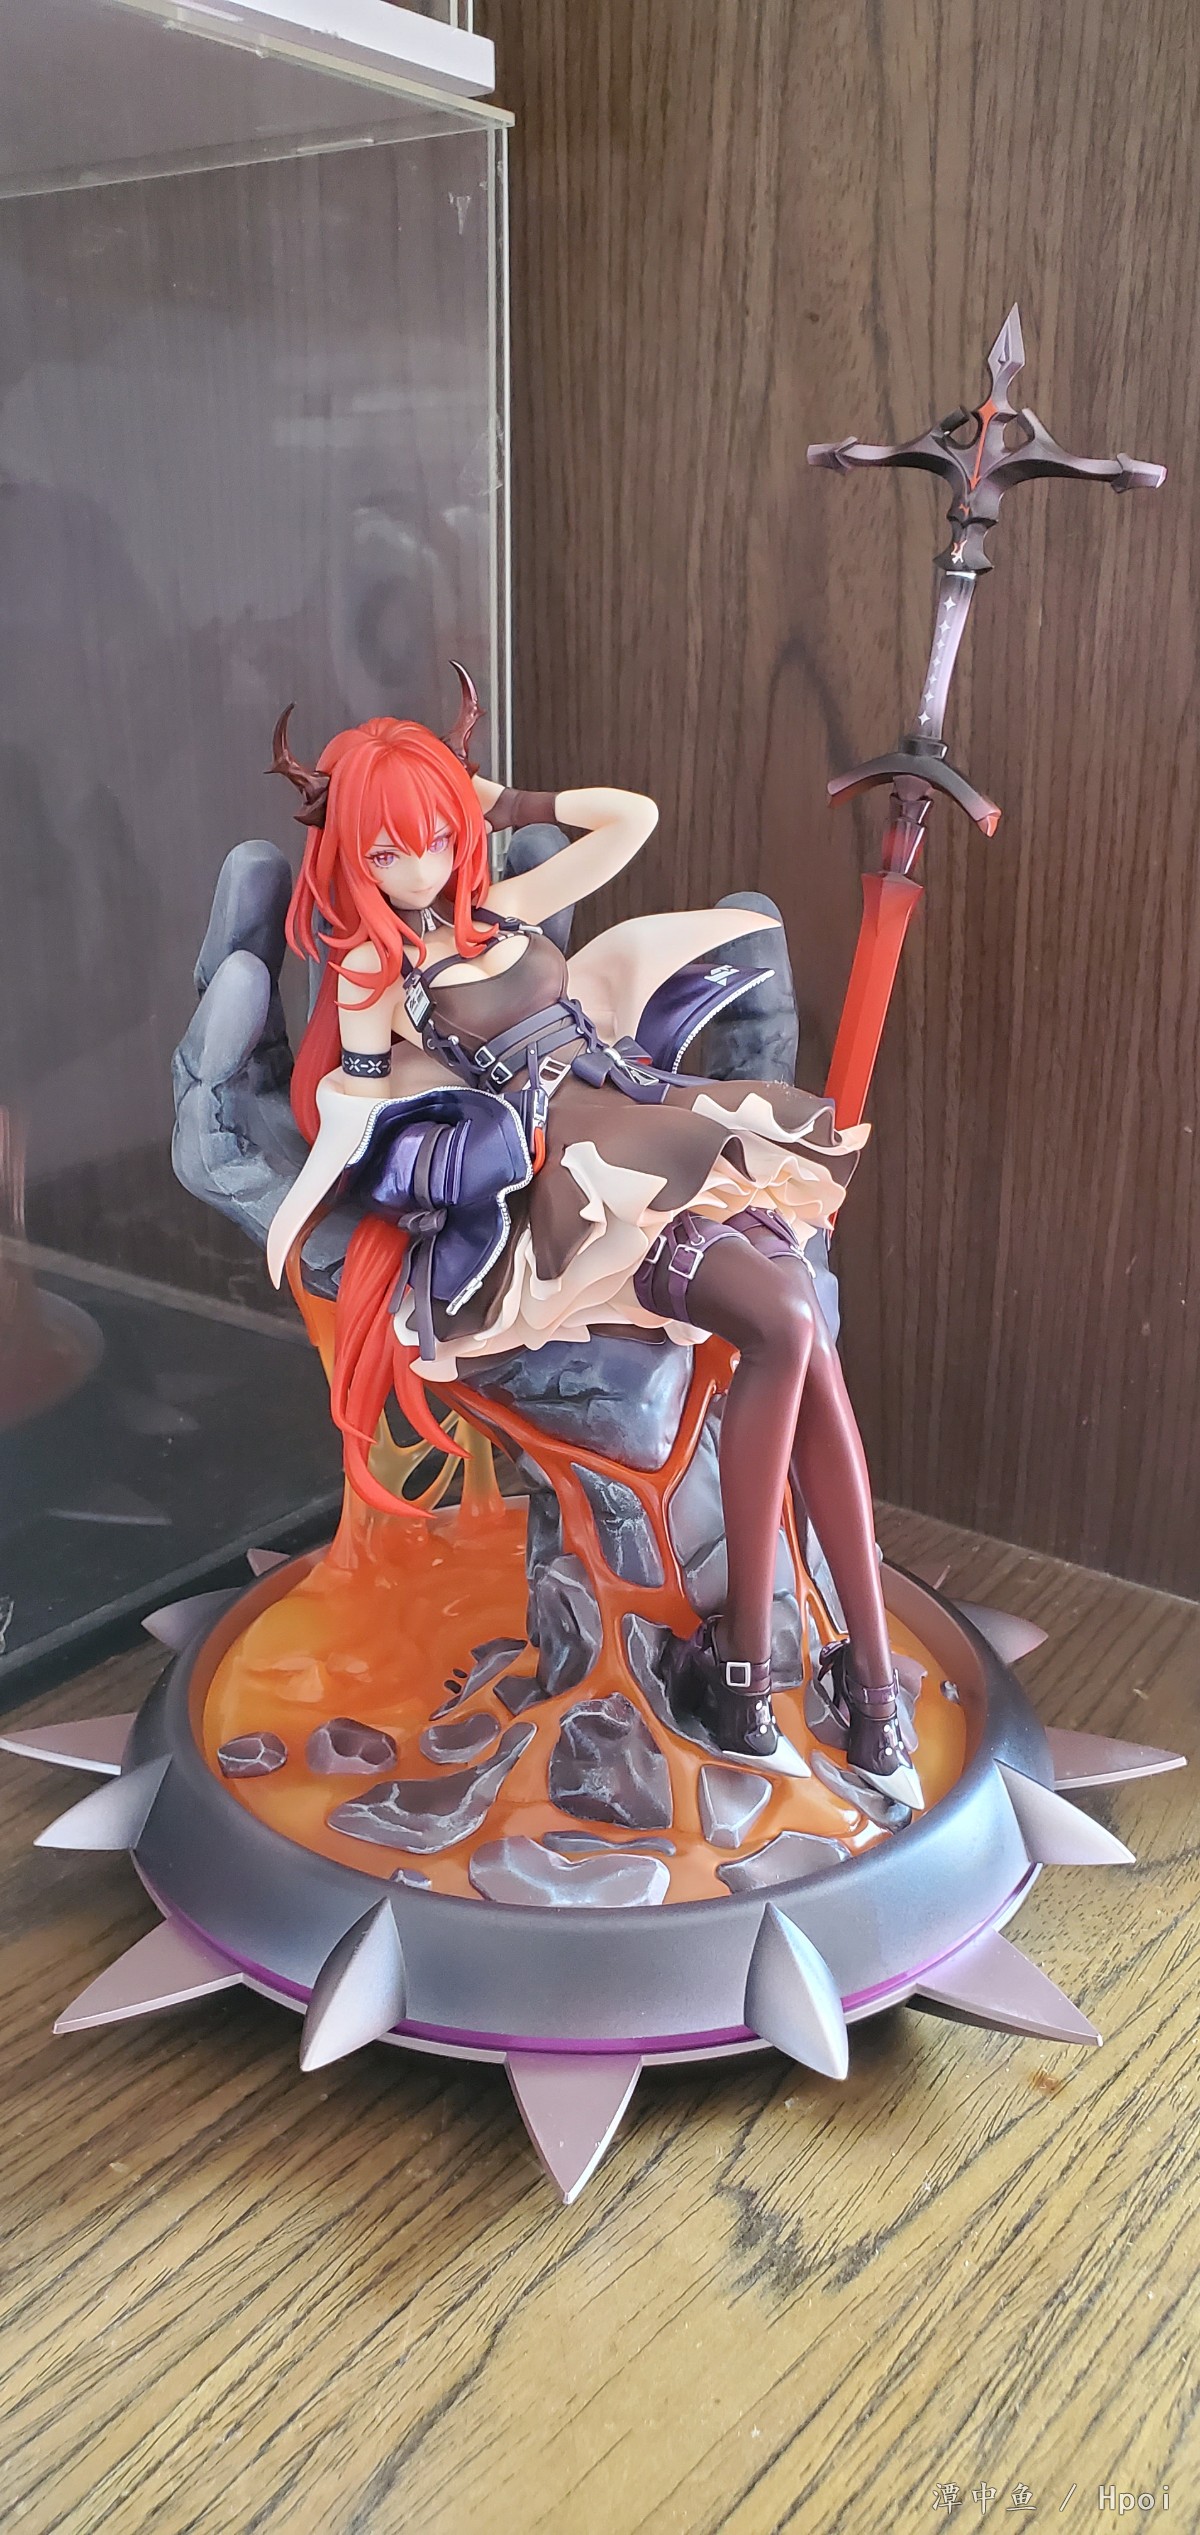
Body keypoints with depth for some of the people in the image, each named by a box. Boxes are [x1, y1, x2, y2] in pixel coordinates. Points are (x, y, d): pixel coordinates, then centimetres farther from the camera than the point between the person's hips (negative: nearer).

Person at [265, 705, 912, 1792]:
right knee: (783, 1325, -27)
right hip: (563, 1181, -5)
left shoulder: (507, 908, 19)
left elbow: (634, 816, 24)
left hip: (655, 1134, 6)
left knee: (808, 1333, -19)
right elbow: (354, 1109, 8)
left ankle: (872, 1671, -15)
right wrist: (297, 1205, -3)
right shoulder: (373, 968, 7)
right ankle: (741, 1659, -17)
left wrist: (512, 801, 22)